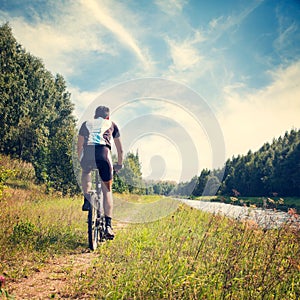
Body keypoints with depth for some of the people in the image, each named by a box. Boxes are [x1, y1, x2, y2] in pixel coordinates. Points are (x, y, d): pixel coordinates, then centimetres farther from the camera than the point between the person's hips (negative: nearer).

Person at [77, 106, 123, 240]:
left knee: (86, 172, 37)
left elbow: (79, 147, 36)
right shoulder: (111, 124, 29)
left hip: (87, 153, 1)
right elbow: (120, 149, 33)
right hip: (103, 154, -1)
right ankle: (108, 225, 6)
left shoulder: (86, 123, 31)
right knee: (107, 190, 14)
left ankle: (87, 199, 18)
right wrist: (119, 165, 47)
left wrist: (82, 161, 50)